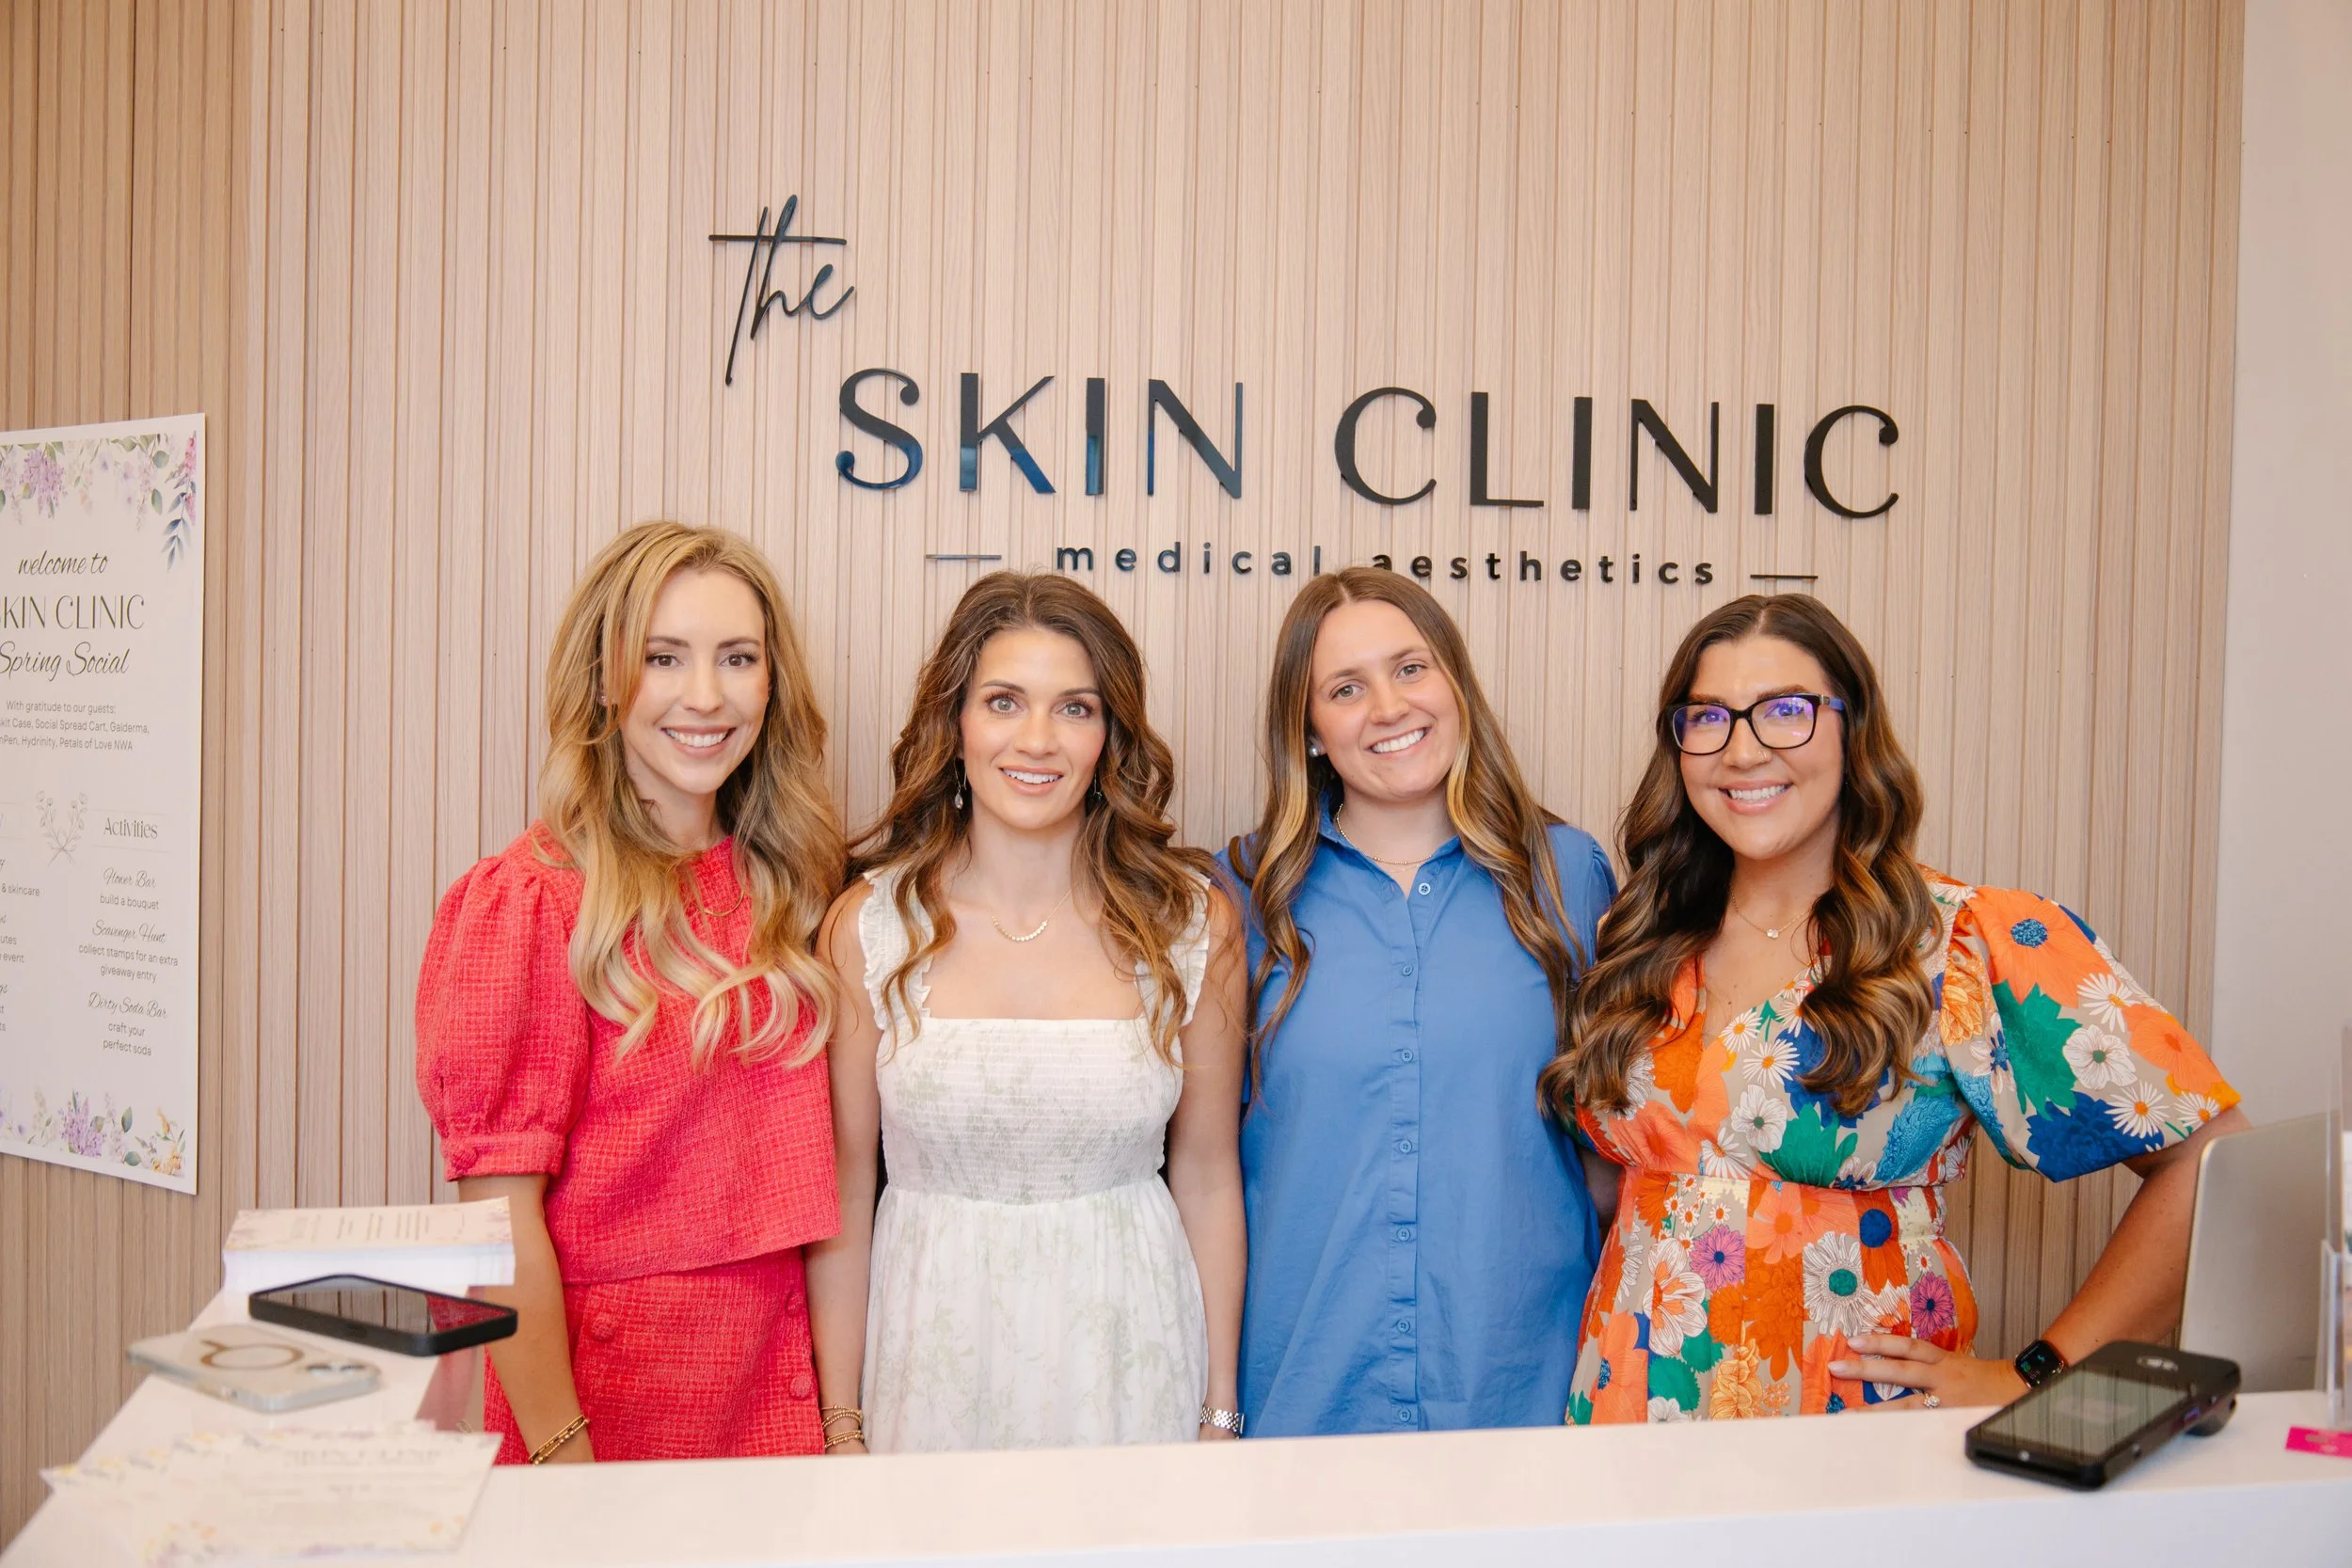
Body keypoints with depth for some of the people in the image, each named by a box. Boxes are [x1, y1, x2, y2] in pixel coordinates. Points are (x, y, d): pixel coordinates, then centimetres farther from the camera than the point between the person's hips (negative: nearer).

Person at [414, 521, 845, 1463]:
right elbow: (498, 1212, -14)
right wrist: (561, 1455, -17)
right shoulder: (529, 900, -14)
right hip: (604, 1401, -5)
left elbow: (791, 1175, 9)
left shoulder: (777, 887, 5)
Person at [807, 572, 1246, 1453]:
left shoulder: (1192, 925, -6)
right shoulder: (872, 925, -7)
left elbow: (1208, 1182, 1)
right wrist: (840, 1424, 0)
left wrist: (1221, 1415, 4)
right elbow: (842, 1189, -2)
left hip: (1129, 1360, 1)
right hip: (933, 1368, 0)